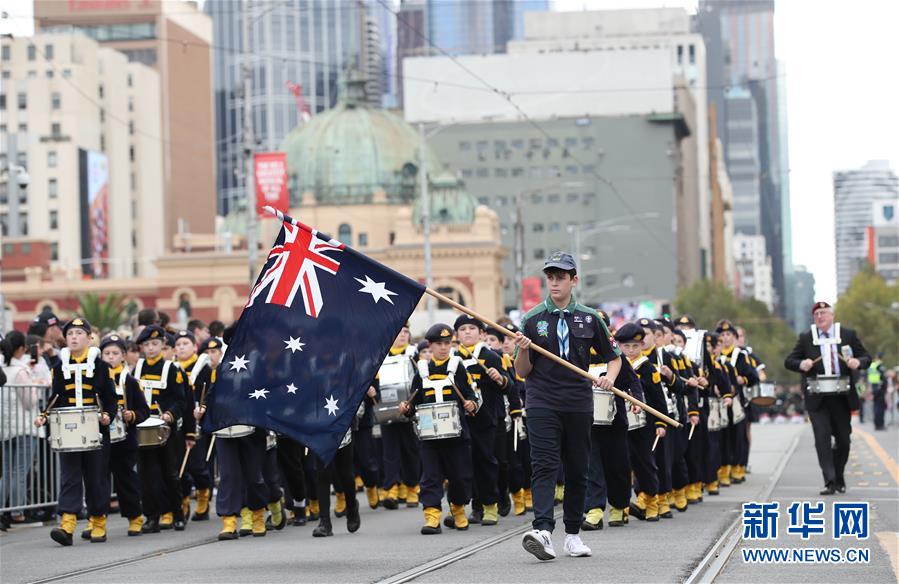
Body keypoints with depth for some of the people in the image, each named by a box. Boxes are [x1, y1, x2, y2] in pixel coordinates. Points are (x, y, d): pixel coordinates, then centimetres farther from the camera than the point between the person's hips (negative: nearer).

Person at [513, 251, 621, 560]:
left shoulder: (589, 319, 6)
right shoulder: (532, 319, 4)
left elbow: (613, 357, 14)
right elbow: (522, 372, 4)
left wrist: (610, 377, -7)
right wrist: (523, 351, -16)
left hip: (579, 405, 2)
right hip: (542, 404, -2)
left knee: (577, 471, 8)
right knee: (544, 468, -15)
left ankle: (572, 534, 19)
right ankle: (543, 530, -29)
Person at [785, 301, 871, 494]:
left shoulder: (848, 335, 6)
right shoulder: (806, 338, 5)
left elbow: (866, 357, 8)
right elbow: (788, 361, 5)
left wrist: (858, 362, -16)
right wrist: (801, 364, -17)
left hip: (842, 396, 1)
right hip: (817, 398, -1)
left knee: (843, 439, 8)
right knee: (822, 437, -11)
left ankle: (839, 479, 26)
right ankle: (829, 482, -13)